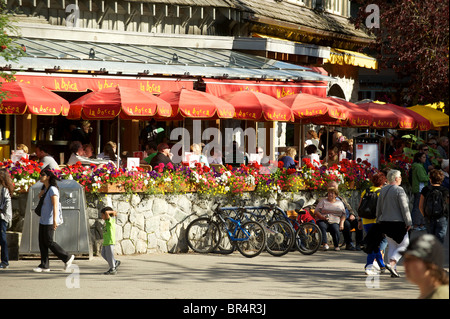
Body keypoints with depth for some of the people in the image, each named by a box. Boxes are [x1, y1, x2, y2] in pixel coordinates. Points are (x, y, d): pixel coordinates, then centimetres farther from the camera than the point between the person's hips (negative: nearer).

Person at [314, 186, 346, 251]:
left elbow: (343, 214, 15)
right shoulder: (323, 201, 14)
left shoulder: (340, 203, 19)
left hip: (335, 222, 1)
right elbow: (317, 211, 5)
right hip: (323, 221, -1)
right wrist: (322, 217, -14)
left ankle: (336, 245, -21)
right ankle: (325, 244, -46)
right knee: (322, 227, -35)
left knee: (335, 229, -33)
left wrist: (341, 223, -3)